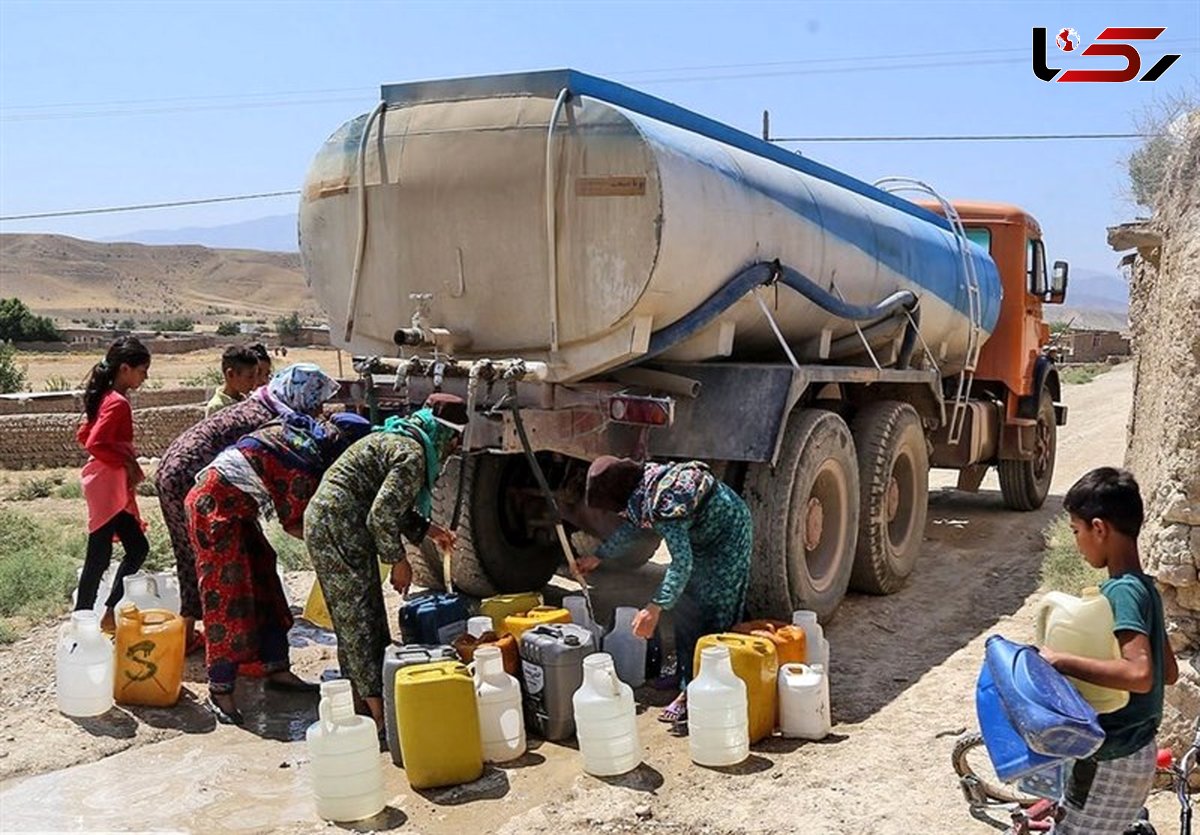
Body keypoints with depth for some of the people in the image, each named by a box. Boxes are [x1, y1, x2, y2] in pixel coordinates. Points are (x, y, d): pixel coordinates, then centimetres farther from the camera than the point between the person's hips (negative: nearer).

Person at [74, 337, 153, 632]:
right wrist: (127, 463, -15)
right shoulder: (118, 403, -16)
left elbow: (83, 436, 19)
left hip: (114, 487, 10)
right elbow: (95, 443, -24)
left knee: (137, 548, 13)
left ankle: (110, 613, 17)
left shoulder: (106, 398, 12)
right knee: (100, 557, -4)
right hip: (109, 486, -10)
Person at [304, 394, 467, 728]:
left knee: (359, 617, 15)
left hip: (329, 523, 10)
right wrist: (399, 561, -8)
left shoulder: (397, 440, 16)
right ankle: (376, 709, -2)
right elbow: (381, 516, -20)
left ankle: (365, 696, 22)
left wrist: (427, 529, 23)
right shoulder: (412, 455, -15)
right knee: (359, 618, -6)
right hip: (337, 529, -10)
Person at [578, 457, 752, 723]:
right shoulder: (641, 486, -5)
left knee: (711, 613, -11)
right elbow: (630, 525, 16)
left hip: (727, 532, -10)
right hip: (703, 533, 10)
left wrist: (655, 608, -40)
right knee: (685, 605, 9)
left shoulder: (661, 501, -33)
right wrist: (598, 556, 22)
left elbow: (682, 561, -37)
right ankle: (687, 676, 17)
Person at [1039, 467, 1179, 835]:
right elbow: (1169, 671, 16)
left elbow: (1139, 674, -35)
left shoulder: (1122, 591, -22)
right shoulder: (1143, 587, 7)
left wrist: (1062, 662, -28)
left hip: (1113, 761, -10)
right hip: (1127, 748, 10)